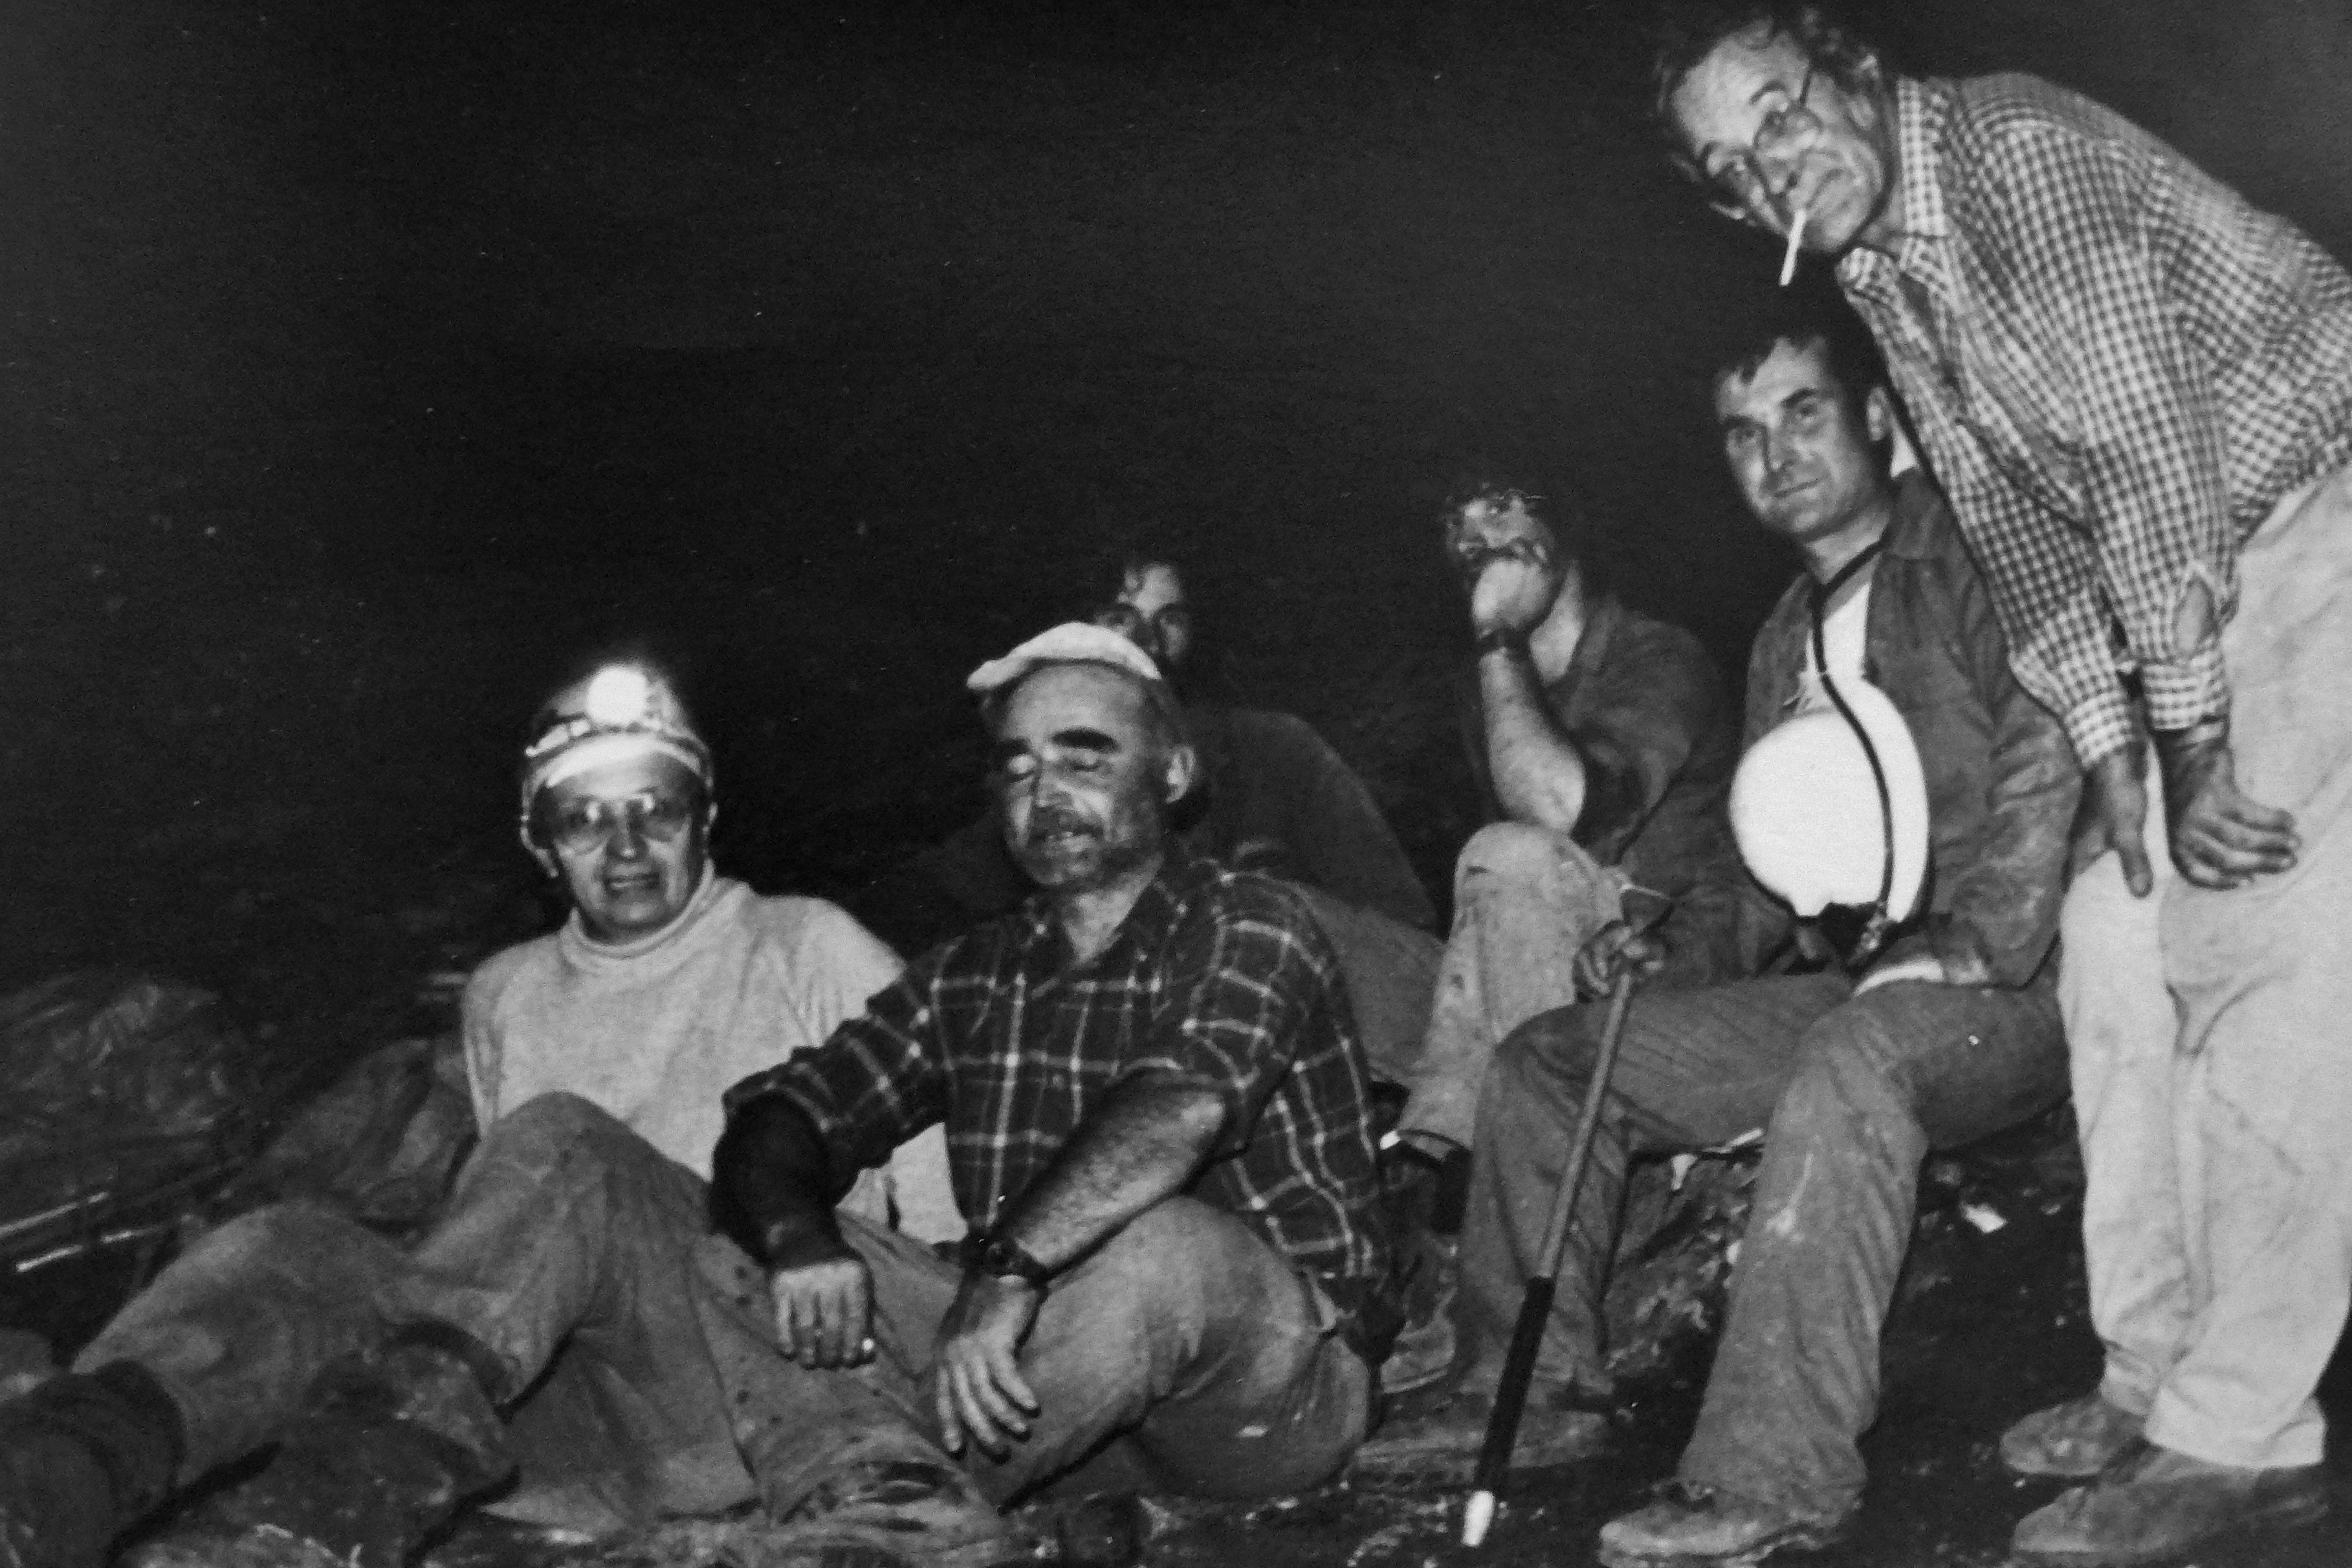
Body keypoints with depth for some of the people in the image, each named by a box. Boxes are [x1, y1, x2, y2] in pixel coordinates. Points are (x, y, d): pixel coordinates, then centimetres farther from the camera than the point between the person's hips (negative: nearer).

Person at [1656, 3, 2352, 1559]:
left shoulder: (2016, 142, -19)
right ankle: (2160, 1374, 12)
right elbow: (2015, 514, 7)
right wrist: (2112, 744, -3)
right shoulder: (1881, 274, 8)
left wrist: (2191, 744, -20)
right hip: (2205, 580, 9)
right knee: (2118, 943, 5)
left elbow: (2142, 448, -23)